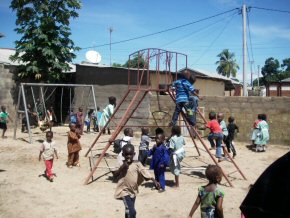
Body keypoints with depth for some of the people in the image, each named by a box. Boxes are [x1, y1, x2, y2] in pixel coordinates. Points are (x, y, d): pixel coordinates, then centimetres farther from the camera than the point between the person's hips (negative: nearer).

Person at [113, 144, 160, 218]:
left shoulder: (137, 164, -5)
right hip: (124, 190, -3)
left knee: (129, 211, 20)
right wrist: (122, 168, -23)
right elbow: (115, 174, -9)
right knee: (131, 211, -16)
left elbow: (145, 172, -12)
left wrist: (154, 181, -25)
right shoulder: (121, 164, -5)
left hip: (133, 191, 3)